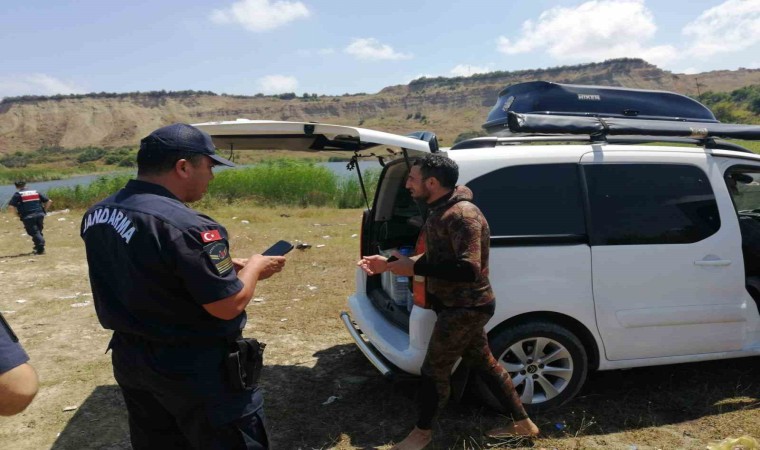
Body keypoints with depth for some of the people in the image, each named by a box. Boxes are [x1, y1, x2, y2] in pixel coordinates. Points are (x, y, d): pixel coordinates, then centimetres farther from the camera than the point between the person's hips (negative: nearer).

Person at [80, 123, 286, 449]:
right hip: (194, 369, -8)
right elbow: (229, 305, -24)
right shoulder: (187, 226, -29)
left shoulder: (96, 214, 0)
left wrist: (224, 265, 8)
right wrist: (254, 267, -6)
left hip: (129, 358, 8)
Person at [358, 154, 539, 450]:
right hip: (461, 306, 10)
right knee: (483, 364, 20)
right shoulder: (439, 212, 8)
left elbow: (468, 270, -32)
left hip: (464, 308, -10)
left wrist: (415, 268, -27)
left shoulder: (462, 215, -24)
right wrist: (389, 263, 2)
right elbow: (436, 259, 12)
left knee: (434, 371, 4)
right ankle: (523, 424, 35)